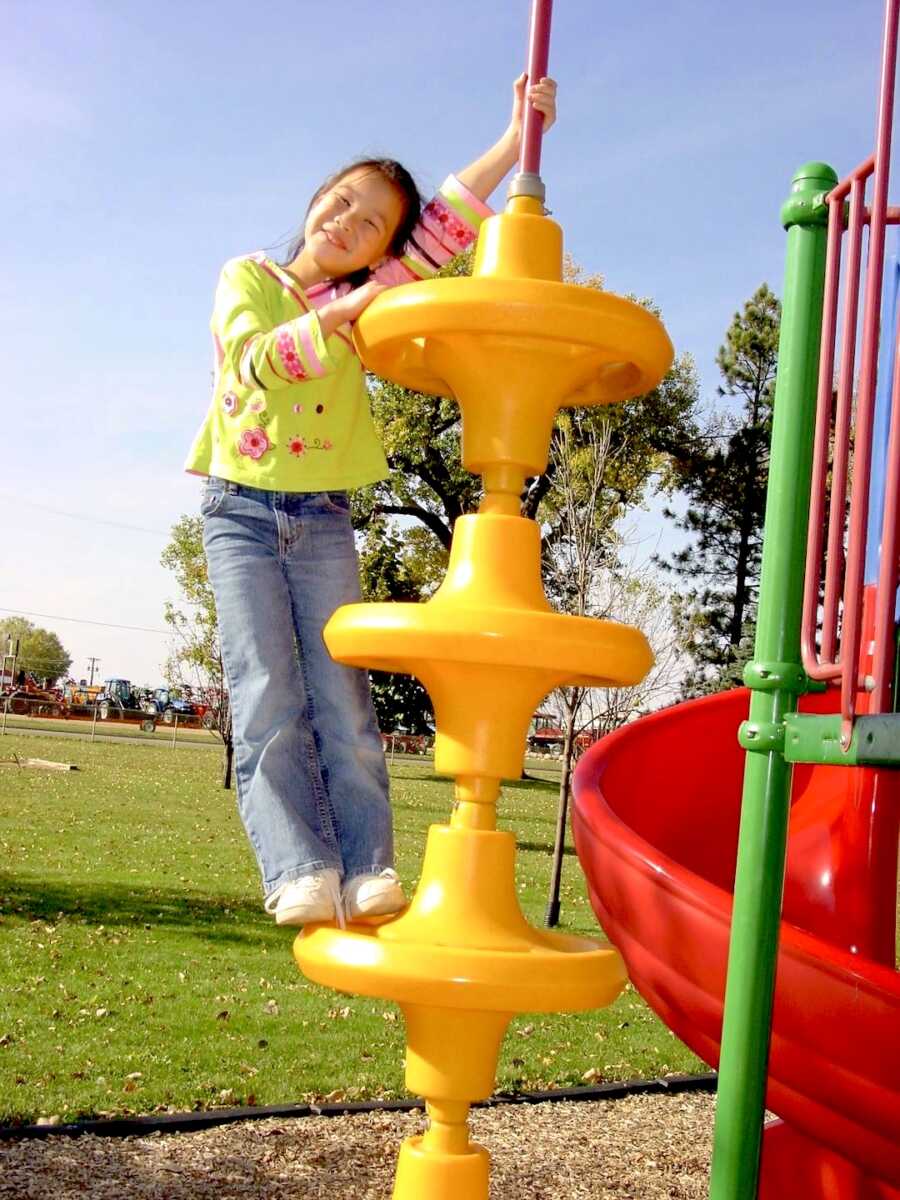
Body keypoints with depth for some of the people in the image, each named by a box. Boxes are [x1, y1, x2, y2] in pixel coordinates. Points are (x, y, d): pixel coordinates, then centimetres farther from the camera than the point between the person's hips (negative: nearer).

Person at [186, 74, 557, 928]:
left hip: (324, 522, 2)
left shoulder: (369, 300, 10)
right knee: (267, 700, -13)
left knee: (342, 700, -8)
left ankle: (367, 874, -14)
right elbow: (255, 359, -15)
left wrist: (516, 139, -10)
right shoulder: (247, 278, 4)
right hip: (240, 511, -2)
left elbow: (439, 230, -3)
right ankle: (301, 874, -20)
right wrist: (340, 314, -24)